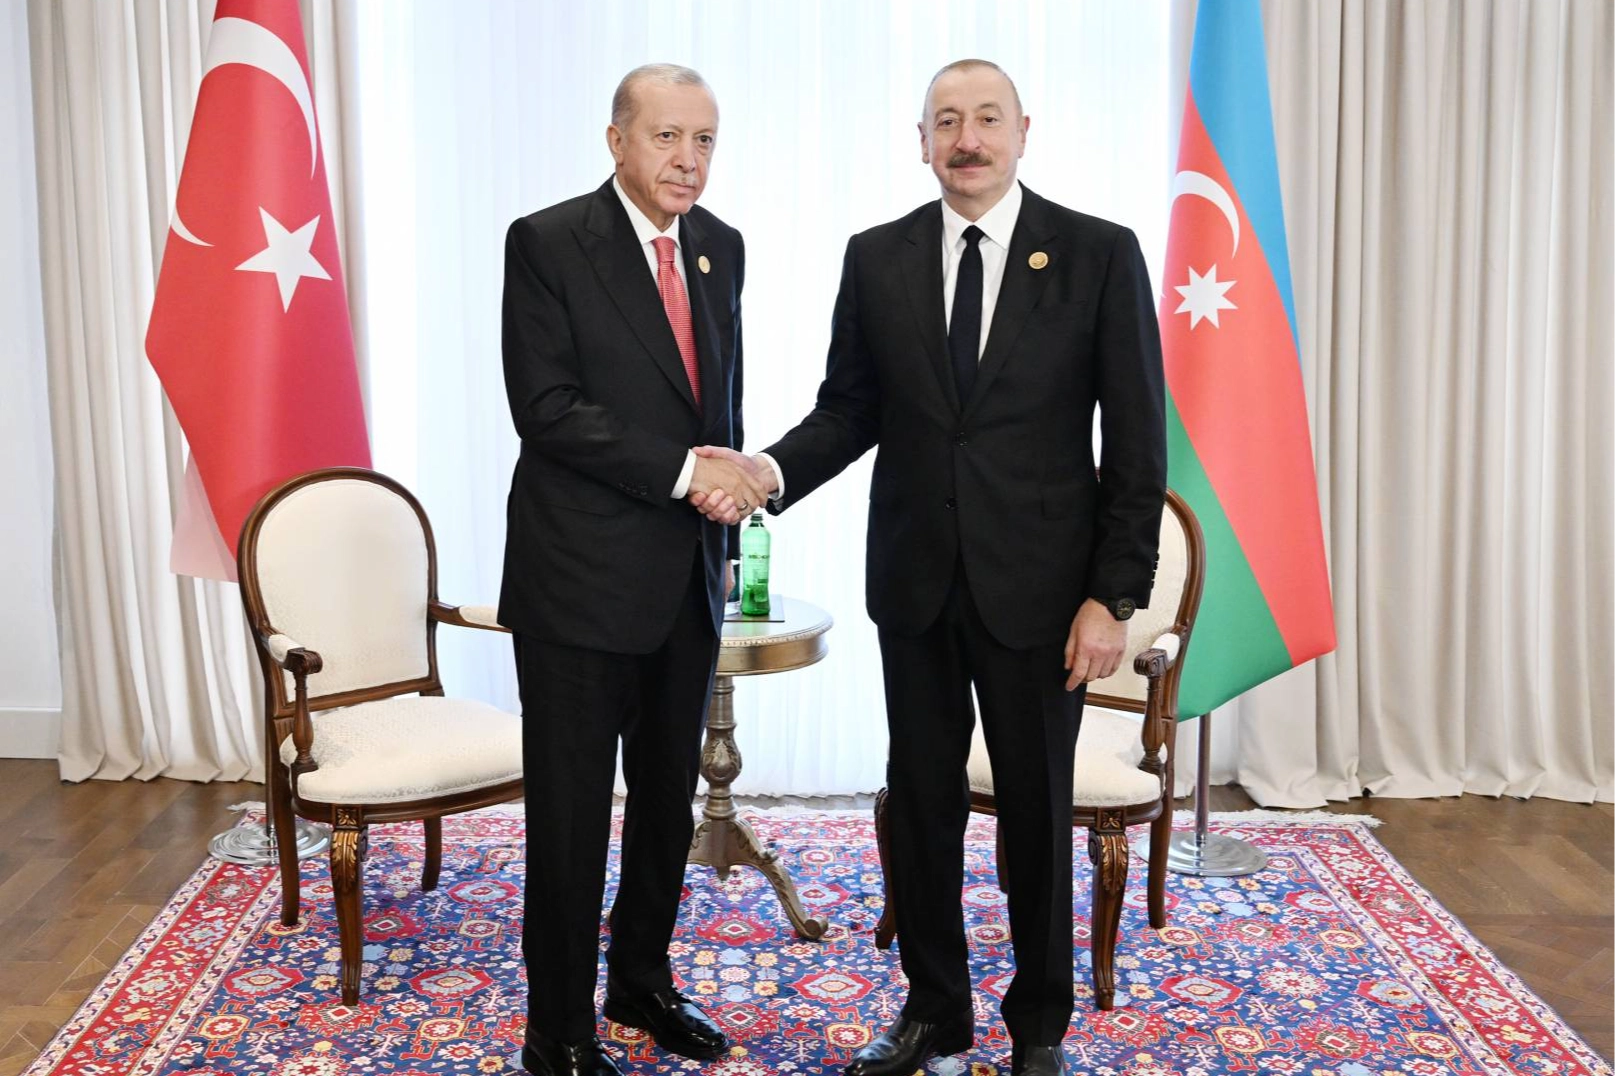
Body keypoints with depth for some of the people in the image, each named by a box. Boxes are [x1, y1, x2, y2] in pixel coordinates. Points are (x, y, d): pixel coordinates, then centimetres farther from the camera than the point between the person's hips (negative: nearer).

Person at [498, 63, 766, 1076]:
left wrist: (728, 501, 12)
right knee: (572, 811, 4)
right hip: (581, 578, -6)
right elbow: (546, 408, -17)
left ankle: (642, 980, 36)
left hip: (690, 578, 6)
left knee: (669, 798, 17)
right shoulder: (547, 242, -9)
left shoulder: (721, 247, 10)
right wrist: (684, 472, -19)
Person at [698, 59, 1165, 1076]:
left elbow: (1137, 439, -6)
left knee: (1038, 807, 10)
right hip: (916, 581, 3)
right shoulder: (878, 258, 4)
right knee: (921, 801, 13)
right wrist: (777, 469, -13)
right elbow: (849, 408, 7)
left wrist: (1115, 596, -11)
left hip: (1038, 588, -3)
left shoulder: (1100, 254, -5)